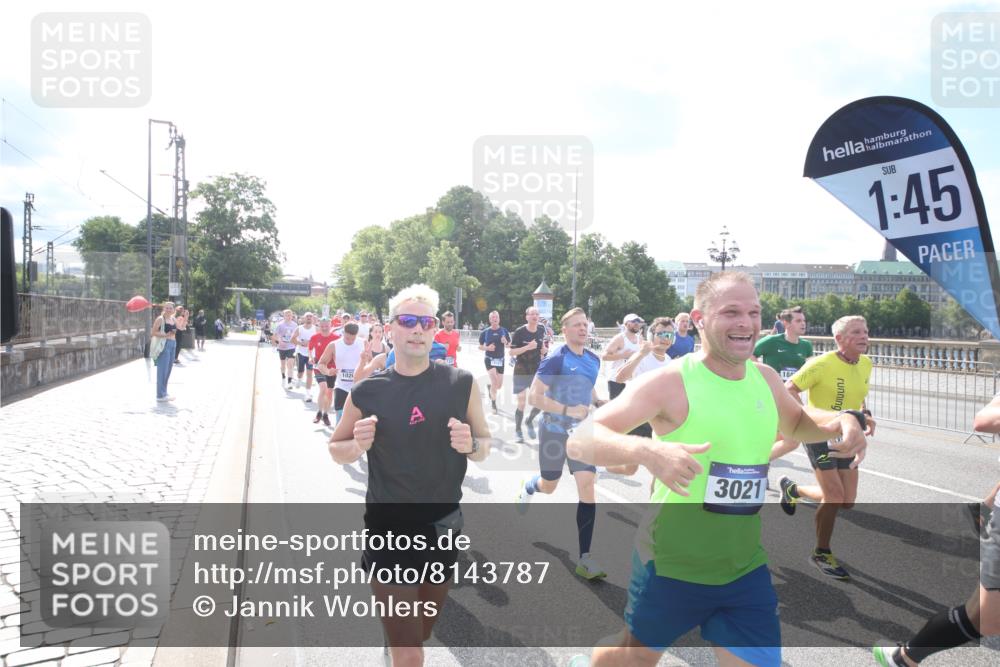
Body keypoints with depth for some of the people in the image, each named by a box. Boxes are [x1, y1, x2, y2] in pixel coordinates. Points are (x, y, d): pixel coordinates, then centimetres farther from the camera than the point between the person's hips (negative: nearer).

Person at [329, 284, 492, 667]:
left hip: (444, 528, 2)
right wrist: (358, 446, -16)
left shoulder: (461, 383, -7)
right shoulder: (367, 391, -8)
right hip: (389, 533, -2)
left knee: (421, 635, 24)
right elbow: (337, 449, 6)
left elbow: (485, 447, 3)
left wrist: (471, 445, -19)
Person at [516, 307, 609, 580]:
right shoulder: (555, 360, -17)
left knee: (587, 486, -9)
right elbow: (535, 397, -20)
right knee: (548, 487, 14)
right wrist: (568, 410, -27)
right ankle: (528, 487, 55)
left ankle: (585, 559, -3)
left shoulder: (594, 360, 4)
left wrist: (597, 401, 1)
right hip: (554, 432, -4)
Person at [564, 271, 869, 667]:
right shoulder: (670, 382, -20)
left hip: (746, 568, 5)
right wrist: (648, 451, -46)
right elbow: (579, 440, -27)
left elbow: (797, 422, 22)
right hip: (671, 566, -4)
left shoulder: (766, 379, 0)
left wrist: (842, 422, 0)